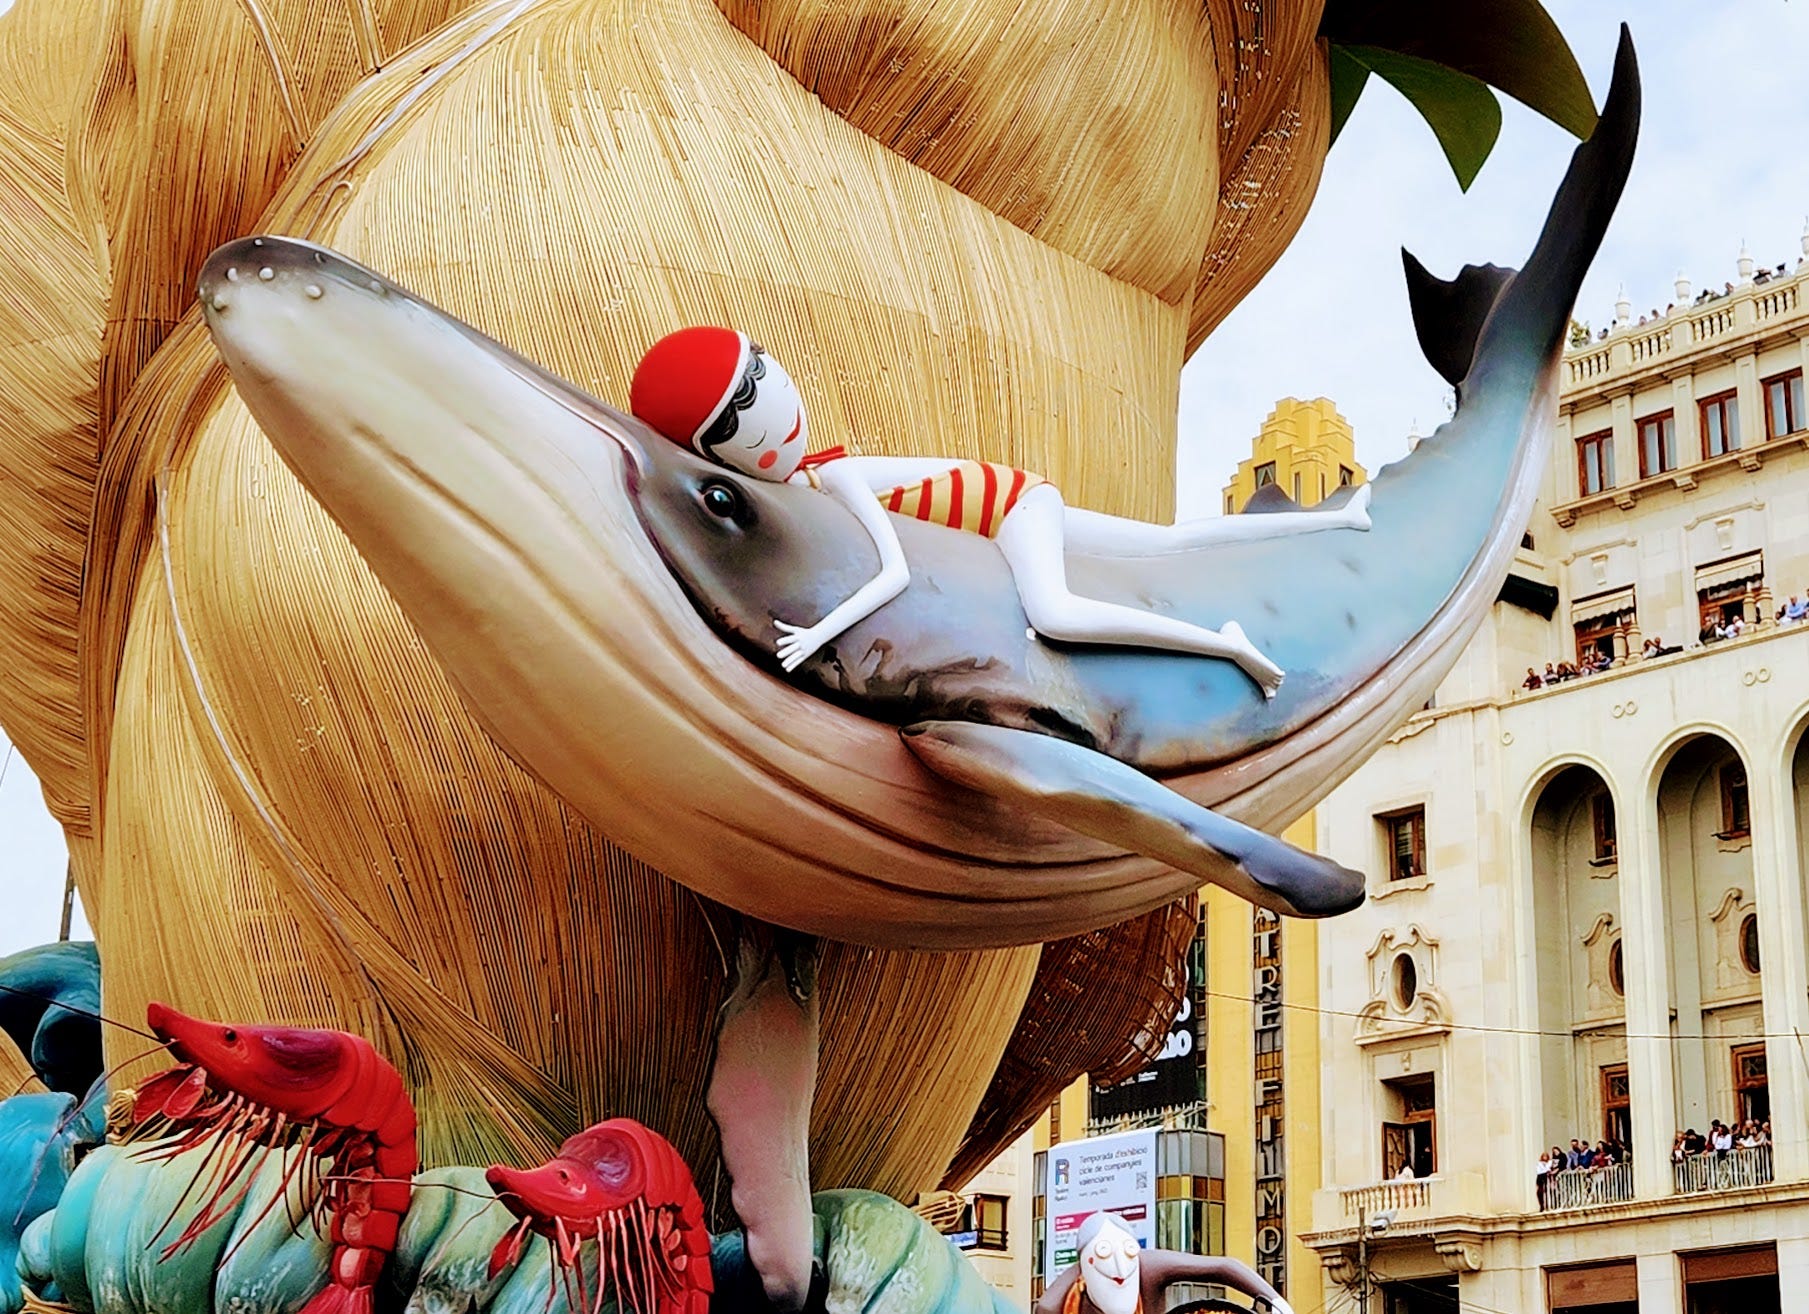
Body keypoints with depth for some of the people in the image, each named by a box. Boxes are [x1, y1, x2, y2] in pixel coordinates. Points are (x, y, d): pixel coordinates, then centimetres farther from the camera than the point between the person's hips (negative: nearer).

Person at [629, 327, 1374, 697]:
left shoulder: (835, 480, -28)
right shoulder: (795, 485, -5)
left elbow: (896, 573, -37)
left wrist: (822, 632, -47)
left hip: (1015, 502, -8)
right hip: (1007, 509, 8)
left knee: (1053, 614, -36)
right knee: (1173, 543, 14)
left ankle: (1227, 643, -23)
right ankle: (1338, 518, 25)